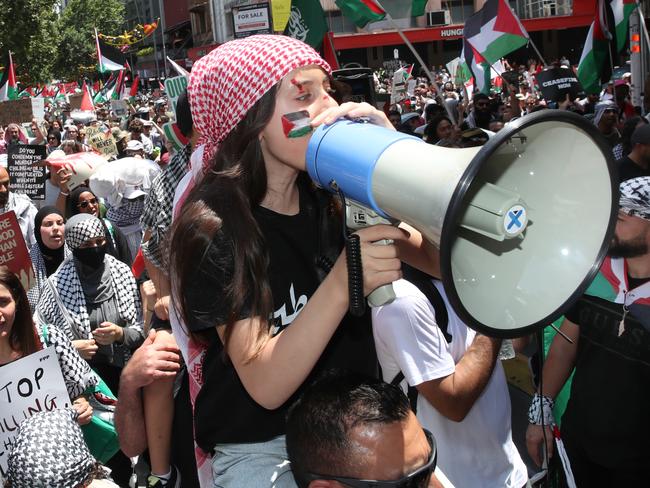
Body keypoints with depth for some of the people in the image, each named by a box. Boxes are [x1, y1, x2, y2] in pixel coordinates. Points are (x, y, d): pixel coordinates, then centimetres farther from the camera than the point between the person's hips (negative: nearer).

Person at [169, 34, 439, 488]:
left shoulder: (334, 195, -4)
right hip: (263, 449, -4)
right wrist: (343, 280, -35)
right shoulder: (212, 228, -18)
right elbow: (267, 386, -23)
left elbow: (442, 260, -10)